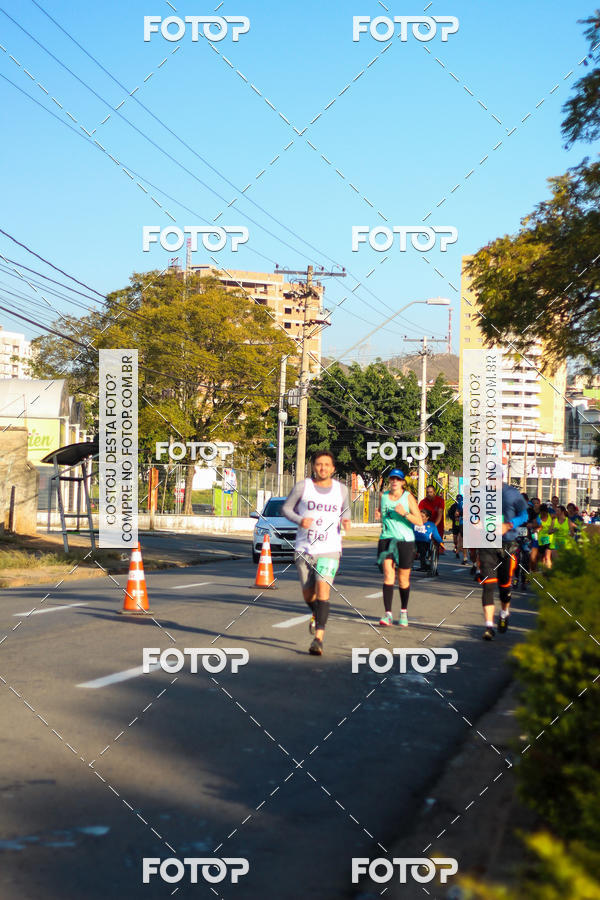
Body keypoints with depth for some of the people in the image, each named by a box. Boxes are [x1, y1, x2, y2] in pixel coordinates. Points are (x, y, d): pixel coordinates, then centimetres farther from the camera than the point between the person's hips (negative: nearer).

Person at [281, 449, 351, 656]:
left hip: (329, 549, -1)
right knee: (308, 594, 9)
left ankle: (319, 638, -19)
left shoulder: (341, 490, 6)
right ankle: (316, 615, 44)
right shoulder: (302, 487, -1)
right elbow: (286, 508, 5)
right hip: (304, 549, 1)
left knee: (323, 589, -17)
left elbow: (346, 509, 23)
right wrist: (299, 520, -14)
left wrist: (346, 520, 0)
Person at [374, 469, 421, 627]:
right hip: (386, 539, 2)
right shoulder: (383, 496, 9)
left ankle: (404, 612, 25)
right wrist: (378, 516, 0)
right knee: (388, 575, -13)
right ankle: (387, 614, -16)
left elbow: (419, 522, -6)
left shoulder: (408, 497, -1)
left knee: (403, 579, 6)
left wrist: (404, 513, -20)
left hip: (405, 540, -2)